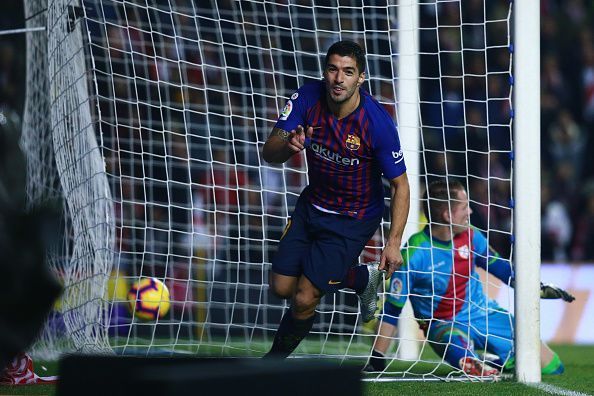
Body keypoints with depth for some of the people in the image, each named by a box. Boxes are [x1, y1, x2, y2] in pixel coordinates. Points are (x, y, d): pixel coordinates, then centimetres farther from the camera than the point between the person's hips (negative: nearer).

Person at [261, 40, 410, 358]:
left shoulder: (377, 123, -27)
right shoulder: (308, 98, -16)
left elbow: (400, 184, -17)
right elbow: (269, 153, -15)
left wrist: (393, 243, -24)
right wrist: (287, 145, -40)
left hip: (355, 219, -5)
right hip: (313, 204, 5)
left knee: (304, 299, -10)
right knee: (281, 287, 8)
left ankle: (275, 357, 20)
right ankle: (362, 278, 31)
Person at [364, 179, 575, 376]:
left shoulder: (471, 237, -5)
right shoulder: (415, 253, -20)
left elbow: (501, 268, 15)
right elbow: (392, 309, -15)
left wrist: (540, 289, 13)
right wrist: (376, 360, -17)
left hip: (484, 314, 7)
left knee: (552, 367, 7)